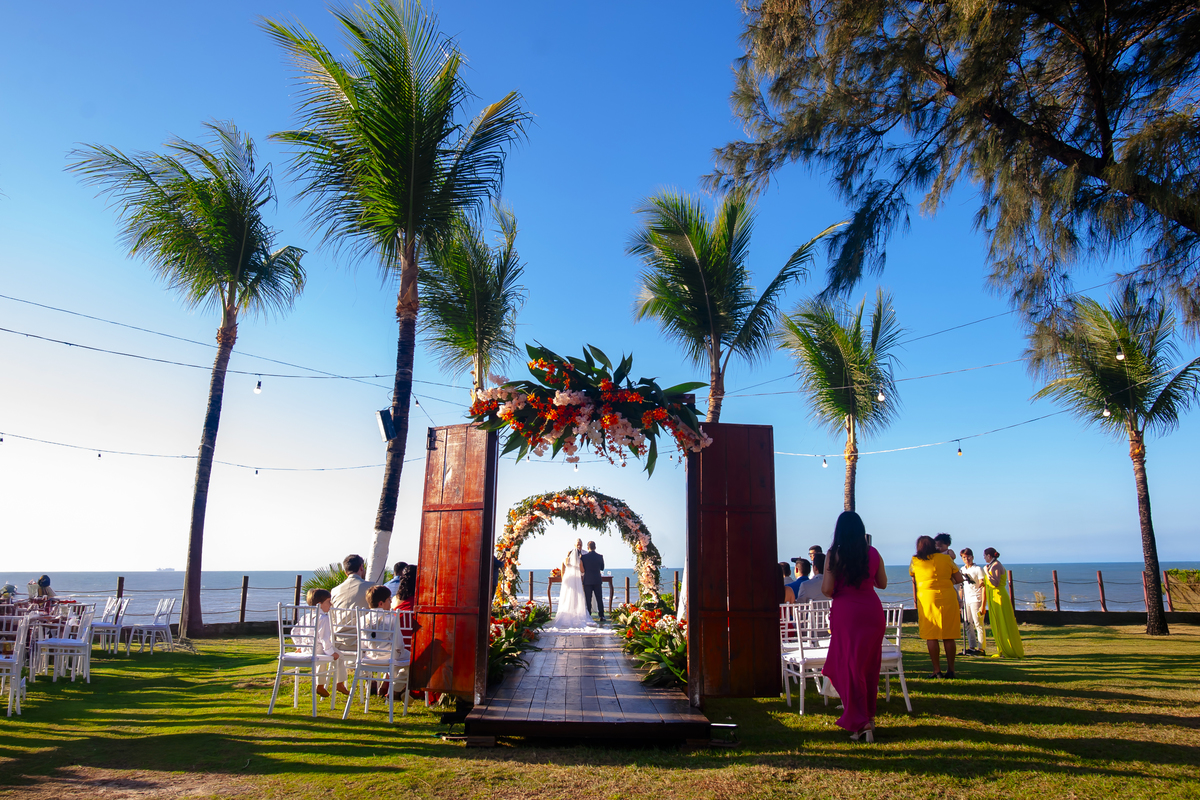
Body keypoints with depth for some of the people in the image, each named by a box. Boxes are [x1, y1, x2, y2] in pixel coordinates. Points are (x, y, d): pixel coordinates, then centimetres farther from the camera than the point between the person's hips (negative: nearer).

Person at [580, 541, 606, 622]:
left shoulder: (583, 556, -8)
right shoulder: (600, 556, -2)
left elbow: (582, 569, -3)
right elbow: (602, 568, 8)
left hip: (587, 581, -2)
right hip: (597, 580, 2)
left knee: (588, 600, 4)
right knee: (599, 599, 8)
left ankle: (588, 616, 4)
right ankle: (601, 616, 7)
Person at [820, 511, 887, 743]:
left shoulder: (834, 555, -8)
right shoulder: (873, 553, 2)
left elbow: (827, 590, -12)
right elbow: (882, 583, 13)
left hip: (845, 613, -4)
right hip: (872, 610, 4)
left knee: (848, 665, 4)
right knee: (870, 666, 15)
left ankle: (861, 722, 1)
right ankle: (869, 716, 26)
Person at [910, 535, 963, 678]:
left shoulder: (915, 561, 2)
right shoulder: (946, 558, 5)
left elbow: (912, 576, 19)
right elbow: (959, 579, 5)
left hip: (927, 598, -2)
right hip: (948, 598, 2)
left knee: (931, 636, 3)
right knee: (948, 636, 8)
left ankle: (937, 670, 2)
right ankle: (950, 669, 11)